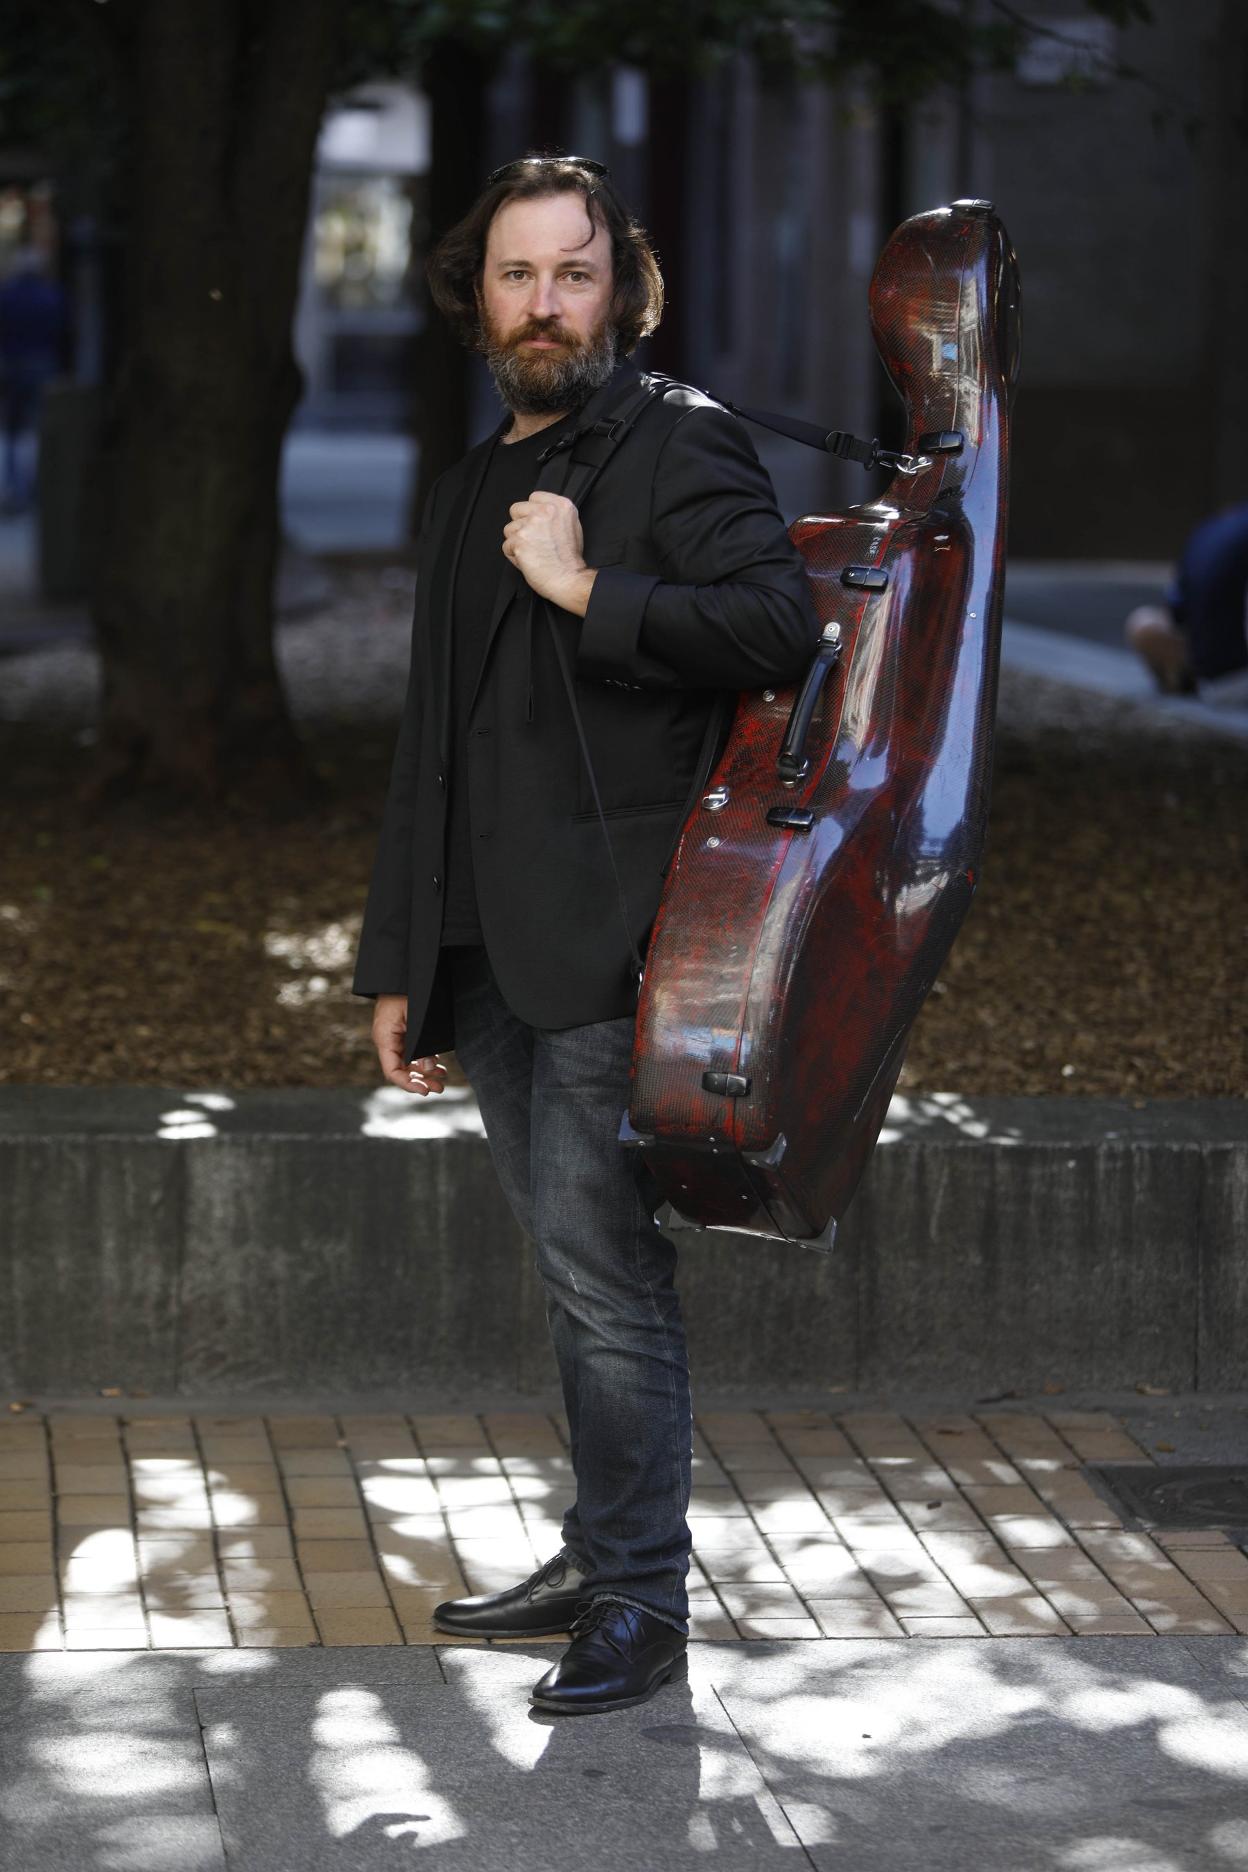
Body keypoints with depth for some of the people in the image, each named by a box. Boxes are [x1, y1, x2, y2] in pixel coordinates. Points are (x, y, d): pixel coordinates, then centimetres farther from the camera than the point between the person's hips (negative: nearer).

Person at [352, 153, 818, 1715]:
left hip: (610, 947, -8)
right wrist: (399, 965, 21)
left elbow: (781, 626, -20)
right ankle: (599, 1558, 22)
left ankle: (640, 1600, 0)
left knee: (604, 1274, -8)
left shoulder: (680, 441, -4)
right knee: (576, 1273, 14)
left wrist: (586, 587, -18)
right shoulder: (471, 490, 20)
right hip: (492, 959, 8)